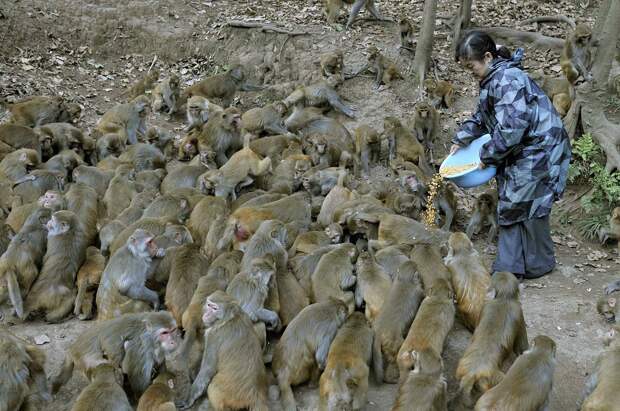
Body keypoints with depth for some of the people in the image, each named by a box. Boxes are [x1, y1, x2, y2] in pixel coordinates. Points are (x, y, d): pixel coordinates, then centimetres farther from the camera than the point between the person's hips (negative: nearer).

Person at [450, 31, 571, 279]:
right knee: (510, 207, 10)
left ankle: (538, 266, 17)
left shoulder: (507, 80, -24)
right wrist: (462, 139, 13)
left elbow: (511, 127, -30)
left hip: (539, 150, -10)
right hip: (520, 152, 10)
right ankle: (509, 267, 16)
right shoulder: (493, 79, 9)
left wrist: (488, 155, -19)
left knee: (526, 207, 0)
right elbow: (482, 116, 24)